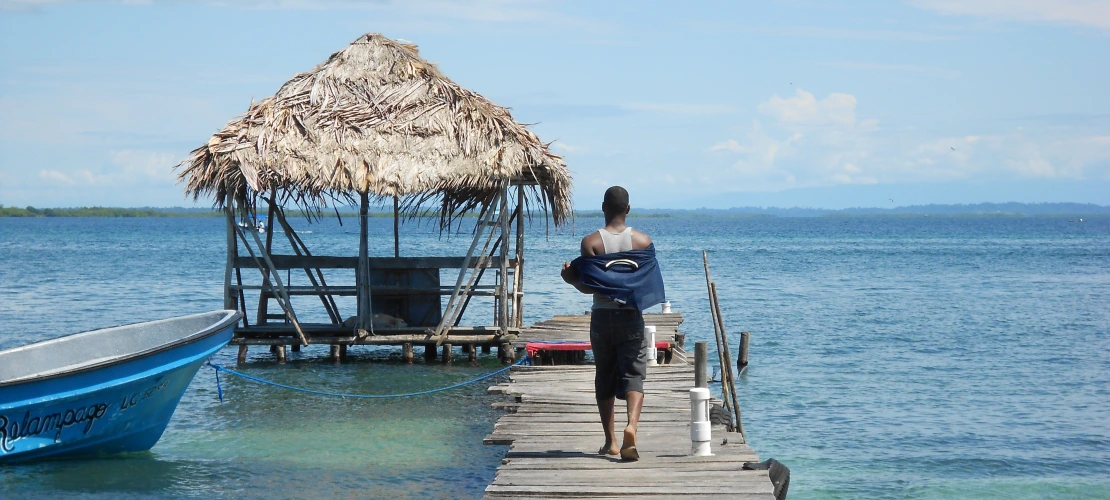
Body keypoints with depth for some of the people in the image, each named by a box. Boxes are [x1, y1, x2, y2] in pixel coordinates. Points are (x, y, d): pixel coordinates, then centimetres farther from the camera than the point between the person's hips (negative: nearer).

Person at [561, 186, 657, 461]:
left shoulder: (590, 242, -6)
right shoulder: (643, 241, -2)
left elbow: (587, 287, -10)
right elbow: (653, 284, 1)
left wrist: (570, 278, 9)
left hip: (602, 316, 0)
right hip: (631, 316, 0)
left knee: (604, 377, 11)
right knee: (633, 373, -1)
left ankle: (610, 441, 13)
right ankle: (632, 423, -28)